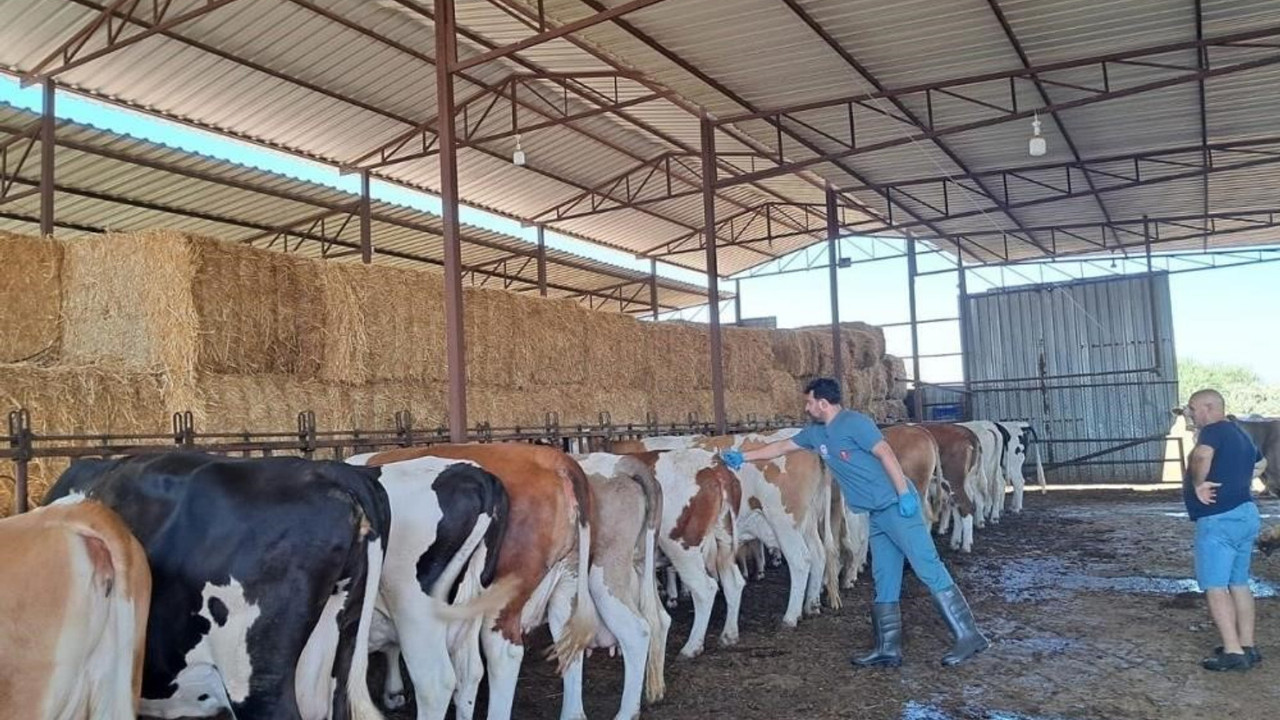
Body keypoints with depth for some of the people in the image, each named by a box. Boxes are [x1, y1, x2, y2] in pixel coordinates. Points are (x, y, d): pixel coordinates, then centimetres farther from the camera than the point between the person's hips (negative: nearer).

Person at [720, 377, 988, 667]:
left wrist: (905, 494, -23)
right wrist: (743, 457, 28)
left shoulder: (854, 422, -10)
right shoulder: (816, 433, 16)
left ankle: (969, 636, -7)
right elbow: (782, 447, 27)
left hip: (896, 505, -9)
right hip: (877, 513, 9)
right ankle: (888, 649, 14)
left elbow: (886, 454, -17)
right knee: (885, 581, 9)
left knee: (928, 568, -10)